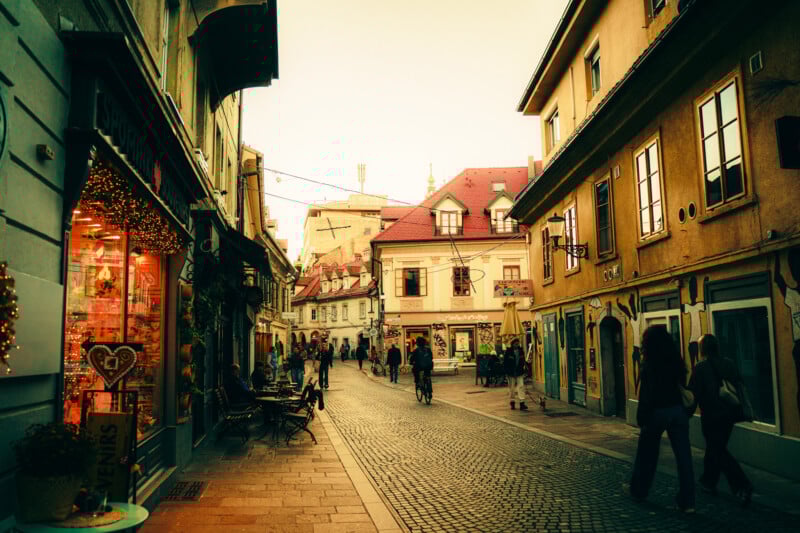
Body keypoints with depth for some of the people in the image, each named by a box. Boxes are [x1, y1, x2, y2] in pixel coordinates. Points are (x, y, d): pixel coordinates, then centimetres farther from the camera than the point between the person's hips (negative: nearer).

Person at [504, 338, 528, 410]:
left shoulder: (520, 350, 4)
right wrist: (507, 372, -8)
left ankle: (522, 403, -8)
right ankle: (512, 402, 19)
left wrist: (522, 368, 5)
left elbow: (523, 361, 15)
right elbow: (505, 362, -3)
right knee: (511, 388, 7)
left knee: (521, 386, -6)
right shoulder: (508, 351, -6)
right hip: (511, 373, -2)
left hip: (519, 372, 2)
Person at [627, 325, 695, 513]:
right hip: (679, 410, 4)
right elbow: (683, 386, 7)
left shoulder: (650, 364, -11)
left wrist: (641, 417, -7)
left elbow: (646, 392, -12)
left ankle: (638, 490, 28)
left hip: (658, 411, -4)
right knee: (683, 455, 4)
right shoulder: (676, 361, 3)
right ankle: (687, 501, 5)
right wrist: (684, 409, 15)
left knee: (647, 453, 12)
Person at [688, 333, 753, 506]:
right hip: (730, 413, 7)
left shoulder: (701, 367, -14)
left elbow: (692, 394, -12)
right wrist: (741, 410, 17)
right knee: (715, 447, 19)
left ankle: (742, 485, -12)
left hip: (712, 415, -7)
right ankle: (709, 481, 31)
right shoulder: (729, 364, 4)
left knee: (718, 451, 0)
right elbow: (740, 387, 8)